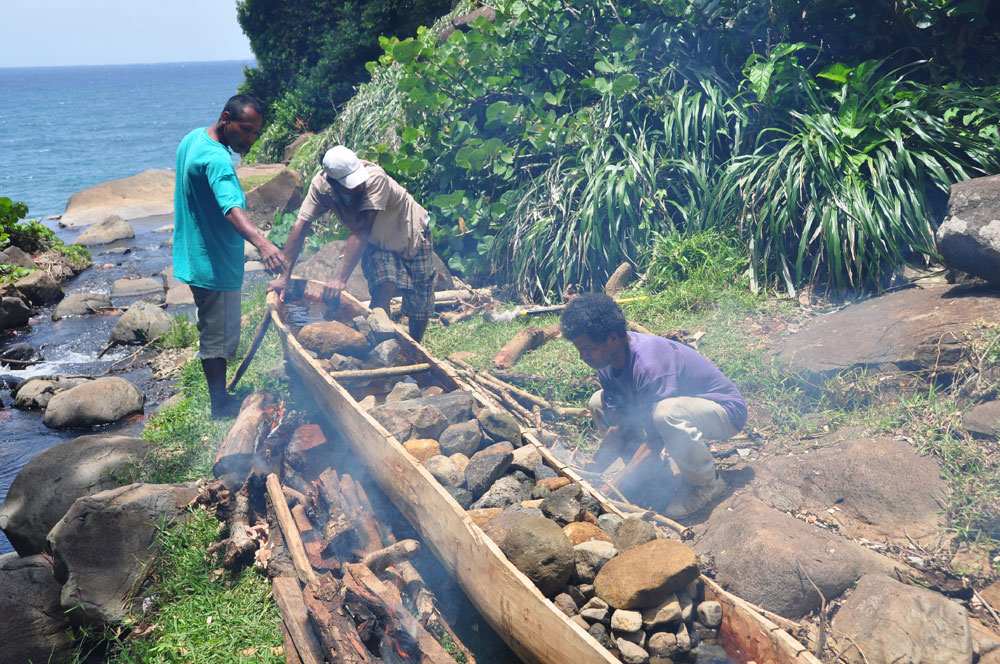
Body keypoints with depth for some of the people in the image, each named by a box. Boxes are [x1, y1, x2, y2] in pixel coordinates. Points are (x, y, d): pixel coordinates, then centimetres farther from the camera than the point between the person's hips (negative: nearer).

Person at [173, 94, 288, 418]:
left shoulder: (193, 138, 6)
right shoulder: (216, 160, -27)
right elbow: (232, 209, -45)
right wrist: (262, 242, -60)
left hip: (196, 255, 11)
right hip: (215, 265, -11)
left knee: (213, 333, 20)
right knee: (219, 338, 2)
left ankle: (219, 397, 33)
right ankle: (221, 405, 14)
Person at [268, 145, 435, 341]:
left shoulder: (375, 177, -37)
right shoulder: (320, 185, -25)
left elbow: (361, 231, -41)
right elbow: (300, 227, -24)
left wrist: (340, 279, -45)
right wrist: (284, 276, -30)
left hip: (411, 231, -2)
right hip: (377, 243, 2)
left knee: (420, 305, 2)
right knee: (382, 294, -21)